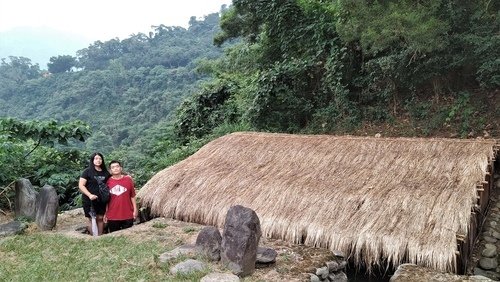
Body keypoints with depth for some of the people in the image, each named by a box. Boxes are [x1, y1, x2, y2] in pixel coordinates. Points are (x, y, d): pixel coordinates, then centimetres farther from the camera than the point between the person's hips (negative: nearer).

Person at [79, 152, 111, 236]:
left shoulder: (106, 173, 8)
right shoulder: (87, 171, -3)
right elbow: (81, 185, -8)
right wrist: (90, 195, -18)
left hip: (101, 200, 4)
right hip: (89, 200, -4)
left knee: (100, 218, 7)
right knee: (92, 219, 1)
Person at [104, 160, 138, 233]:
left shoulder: (128, 179, -1)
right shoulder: (108, 182, -1)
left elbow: (132, 196, 4)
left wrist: (135, 209, 1)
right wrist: (105, 213, 7)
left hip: (128, 216, 0)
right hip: (112, 217, 0)